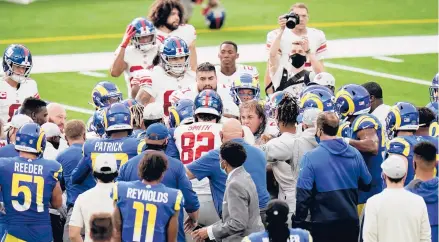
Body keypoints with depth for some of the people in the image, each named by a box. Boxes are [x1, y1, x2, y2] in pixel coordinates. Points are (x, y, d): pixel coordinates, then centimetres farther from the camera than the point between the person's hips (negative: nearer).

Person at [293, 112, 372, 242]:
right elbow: (367, 184, 11)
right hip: (350, 222, 4)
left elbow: (303, 195, -14)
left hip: (323, 224, -4)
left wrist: (298, 223, -6)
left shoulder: (311, 158, -13)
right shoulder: (354, 154, -1)